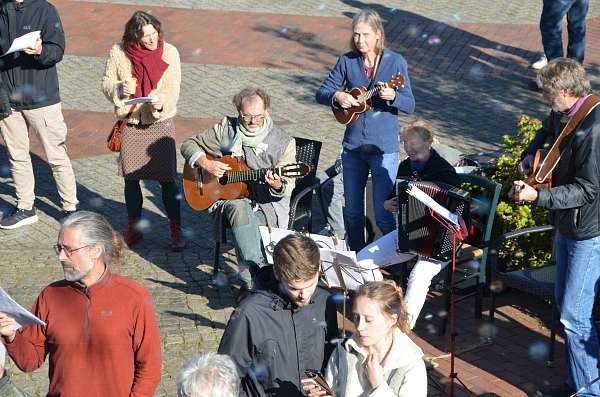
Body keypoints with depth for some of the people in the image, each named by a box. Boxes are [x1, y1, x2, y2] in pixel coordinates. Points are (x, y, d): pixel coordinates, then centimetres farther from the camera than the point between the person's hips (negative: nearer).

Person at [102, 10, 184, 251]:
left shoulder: (169, 53, -8)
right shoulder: (119, 52, -6)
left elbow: (173, 92, -8)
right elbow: (106, 84, 3)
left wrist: (161, 102, -30)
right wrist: (119, 90, -20)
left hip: (160, 122, -2)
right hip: (130, 124, 2)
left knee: (167, 179, -2)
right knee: (131, 178, 10)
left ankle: (176, 232, 10)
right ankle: (134, 229, 27)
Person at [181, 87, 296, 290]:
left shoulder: (284, 142, -1)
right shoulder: (226, 129, 4)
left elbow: (287, 187, -3)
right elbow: (189, 145, 12)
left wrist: (278, 186, -27)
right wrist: (205, 163, -8)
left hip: (268, 204, -1)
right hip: (230, 197, 1)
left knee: (245, 225, -33)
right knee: (239, 210, -35)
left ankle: (250, 281, -30)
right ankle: (257, 275, -41)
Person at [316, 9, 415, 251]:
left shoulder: (395, 61, -6)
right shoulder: (347, 61, 1)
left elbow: (410, 106, -7)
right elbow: (321, 93, 6)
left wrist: (392, 96, -28)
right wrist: (337, 97, -15)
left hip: (384, 148, -3)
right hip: (353, 147, 4)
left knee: (383, 213, -6)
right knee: (352, 211, 12)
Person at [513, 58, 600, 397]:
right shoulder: (565, 115, 3)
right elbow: (548, 130, 29)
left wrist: (538, 196, -29)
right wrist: (531, 153, 12)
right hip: (567, 225, 10)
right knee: (565, 303, 18)